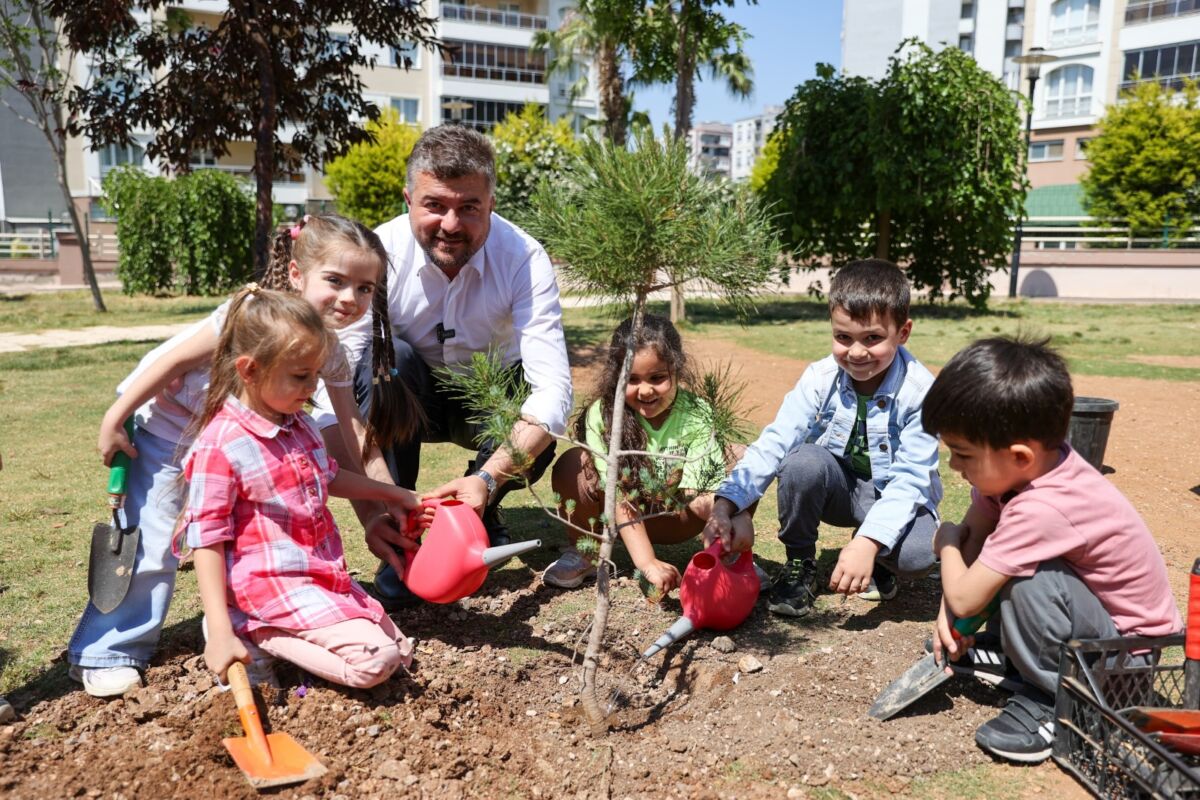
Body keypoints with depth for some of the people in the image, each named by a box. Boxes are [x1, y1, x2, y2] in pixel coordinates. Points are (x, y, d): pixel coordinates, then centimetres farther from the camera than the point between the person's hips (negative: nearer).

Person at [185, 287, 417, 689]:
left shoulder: (299, 423, 7)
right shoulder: (219, 446, -18)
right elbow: (207, 540, -17)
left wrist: (391, 492, 23)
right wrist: (219, 632, -21)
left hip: (325, 575, 9)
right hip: (276, 586, -9)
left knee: (399, 653, 9)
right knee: (374, 661, -20)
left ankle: (265, 633, 9)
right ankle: (252, 633, -4)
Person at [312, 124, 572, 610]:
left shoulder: (523, 259, -25)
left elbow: (553, 388, -32)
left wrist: (488, 478, -47)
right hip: (405, 399, 0)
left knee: (539, 434, -32)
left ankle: (479, 519, 2)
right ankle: (398, 545, -21)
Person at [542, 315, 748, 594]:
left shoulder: (697, 416, -21)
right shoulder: (602, 414, -25)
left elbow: (698, 494, -25)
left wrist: (736, 515, -47)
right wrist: (647, 562, -37)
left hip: (672, 521, 1)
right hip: (617, 520, -1)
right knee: (573, 463, -30)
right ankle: (583, 552, -4)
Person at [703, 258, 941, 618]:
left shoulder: (920, 391, -23)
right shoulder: (821, 378, -17)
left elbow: (910, 478, -25)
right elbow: (773, 443, -22)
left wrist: (868, 542, -40)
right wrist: (726, 505, -36)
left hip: (895, 495, -2)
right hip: (839, 486, 2)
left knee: (918, 552, -33)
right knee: (803, 461, -31)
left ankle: (870, 555, 6)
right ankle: (799, 564, -7)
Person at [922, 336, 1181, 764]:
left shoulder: (1041, 510, -36)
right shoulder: (1026, 466, -13)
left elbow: (963, 598, -29)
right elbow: (971, 535, -2)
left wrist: (946, 541, -10)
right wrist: (949, 608, -11)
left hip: (1131, 647, -9)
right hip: (1096, 603, 9)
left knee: (1030, 581, -34)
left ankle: (1050, 699, -11)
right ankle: (1016, 652, 11)